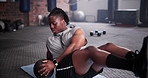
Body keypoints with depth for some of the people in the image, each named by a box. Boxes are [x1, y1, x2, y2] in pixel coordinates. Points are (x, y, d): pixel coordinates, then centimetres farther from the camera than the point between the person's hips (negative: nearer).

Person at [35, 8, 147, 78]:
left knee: (108, 46, -22)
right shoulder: (50, 41, 28)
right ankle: (135, 66, -57)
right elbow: (49, 59, 33)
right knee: (91, 50, -34)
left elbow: (74, 46, -4)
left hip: (85, 67, 3)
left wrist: (55, 63, -11)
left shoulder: (76, 31, 16)